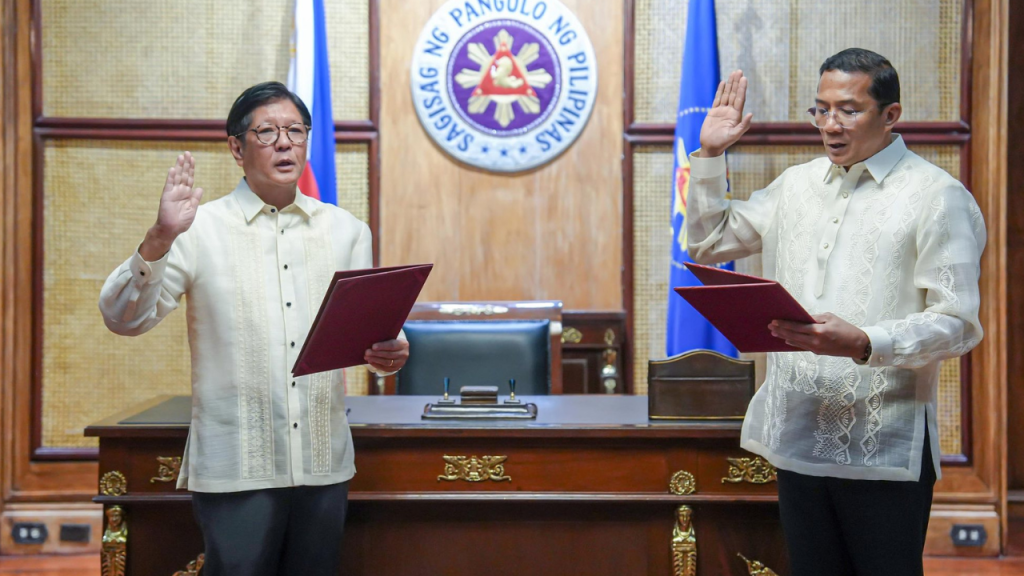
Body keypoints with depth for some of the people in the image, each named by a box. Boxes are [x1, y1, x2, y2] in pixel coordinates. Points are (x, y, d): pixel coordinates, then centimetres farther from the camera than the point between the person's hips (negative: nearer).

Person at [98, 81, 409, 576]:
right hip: (235, 466, -3)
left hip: (324, 463, 4)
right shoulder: (201, 229, 0)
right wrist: (159, 240, -22)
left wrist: (387, 353, -10)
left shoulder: (346, 231, 12)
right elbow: (123, 319, -7)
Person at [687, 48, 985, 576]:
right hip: (799, 435, 6)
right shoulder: (796, 184, 14)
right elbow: (708, 245, 21)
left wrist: (864, 344, -27)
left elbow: (957, 323, -11)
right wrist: (709, 155, 11)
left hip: (884, 447, -5)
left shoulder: (938, 196, -5)